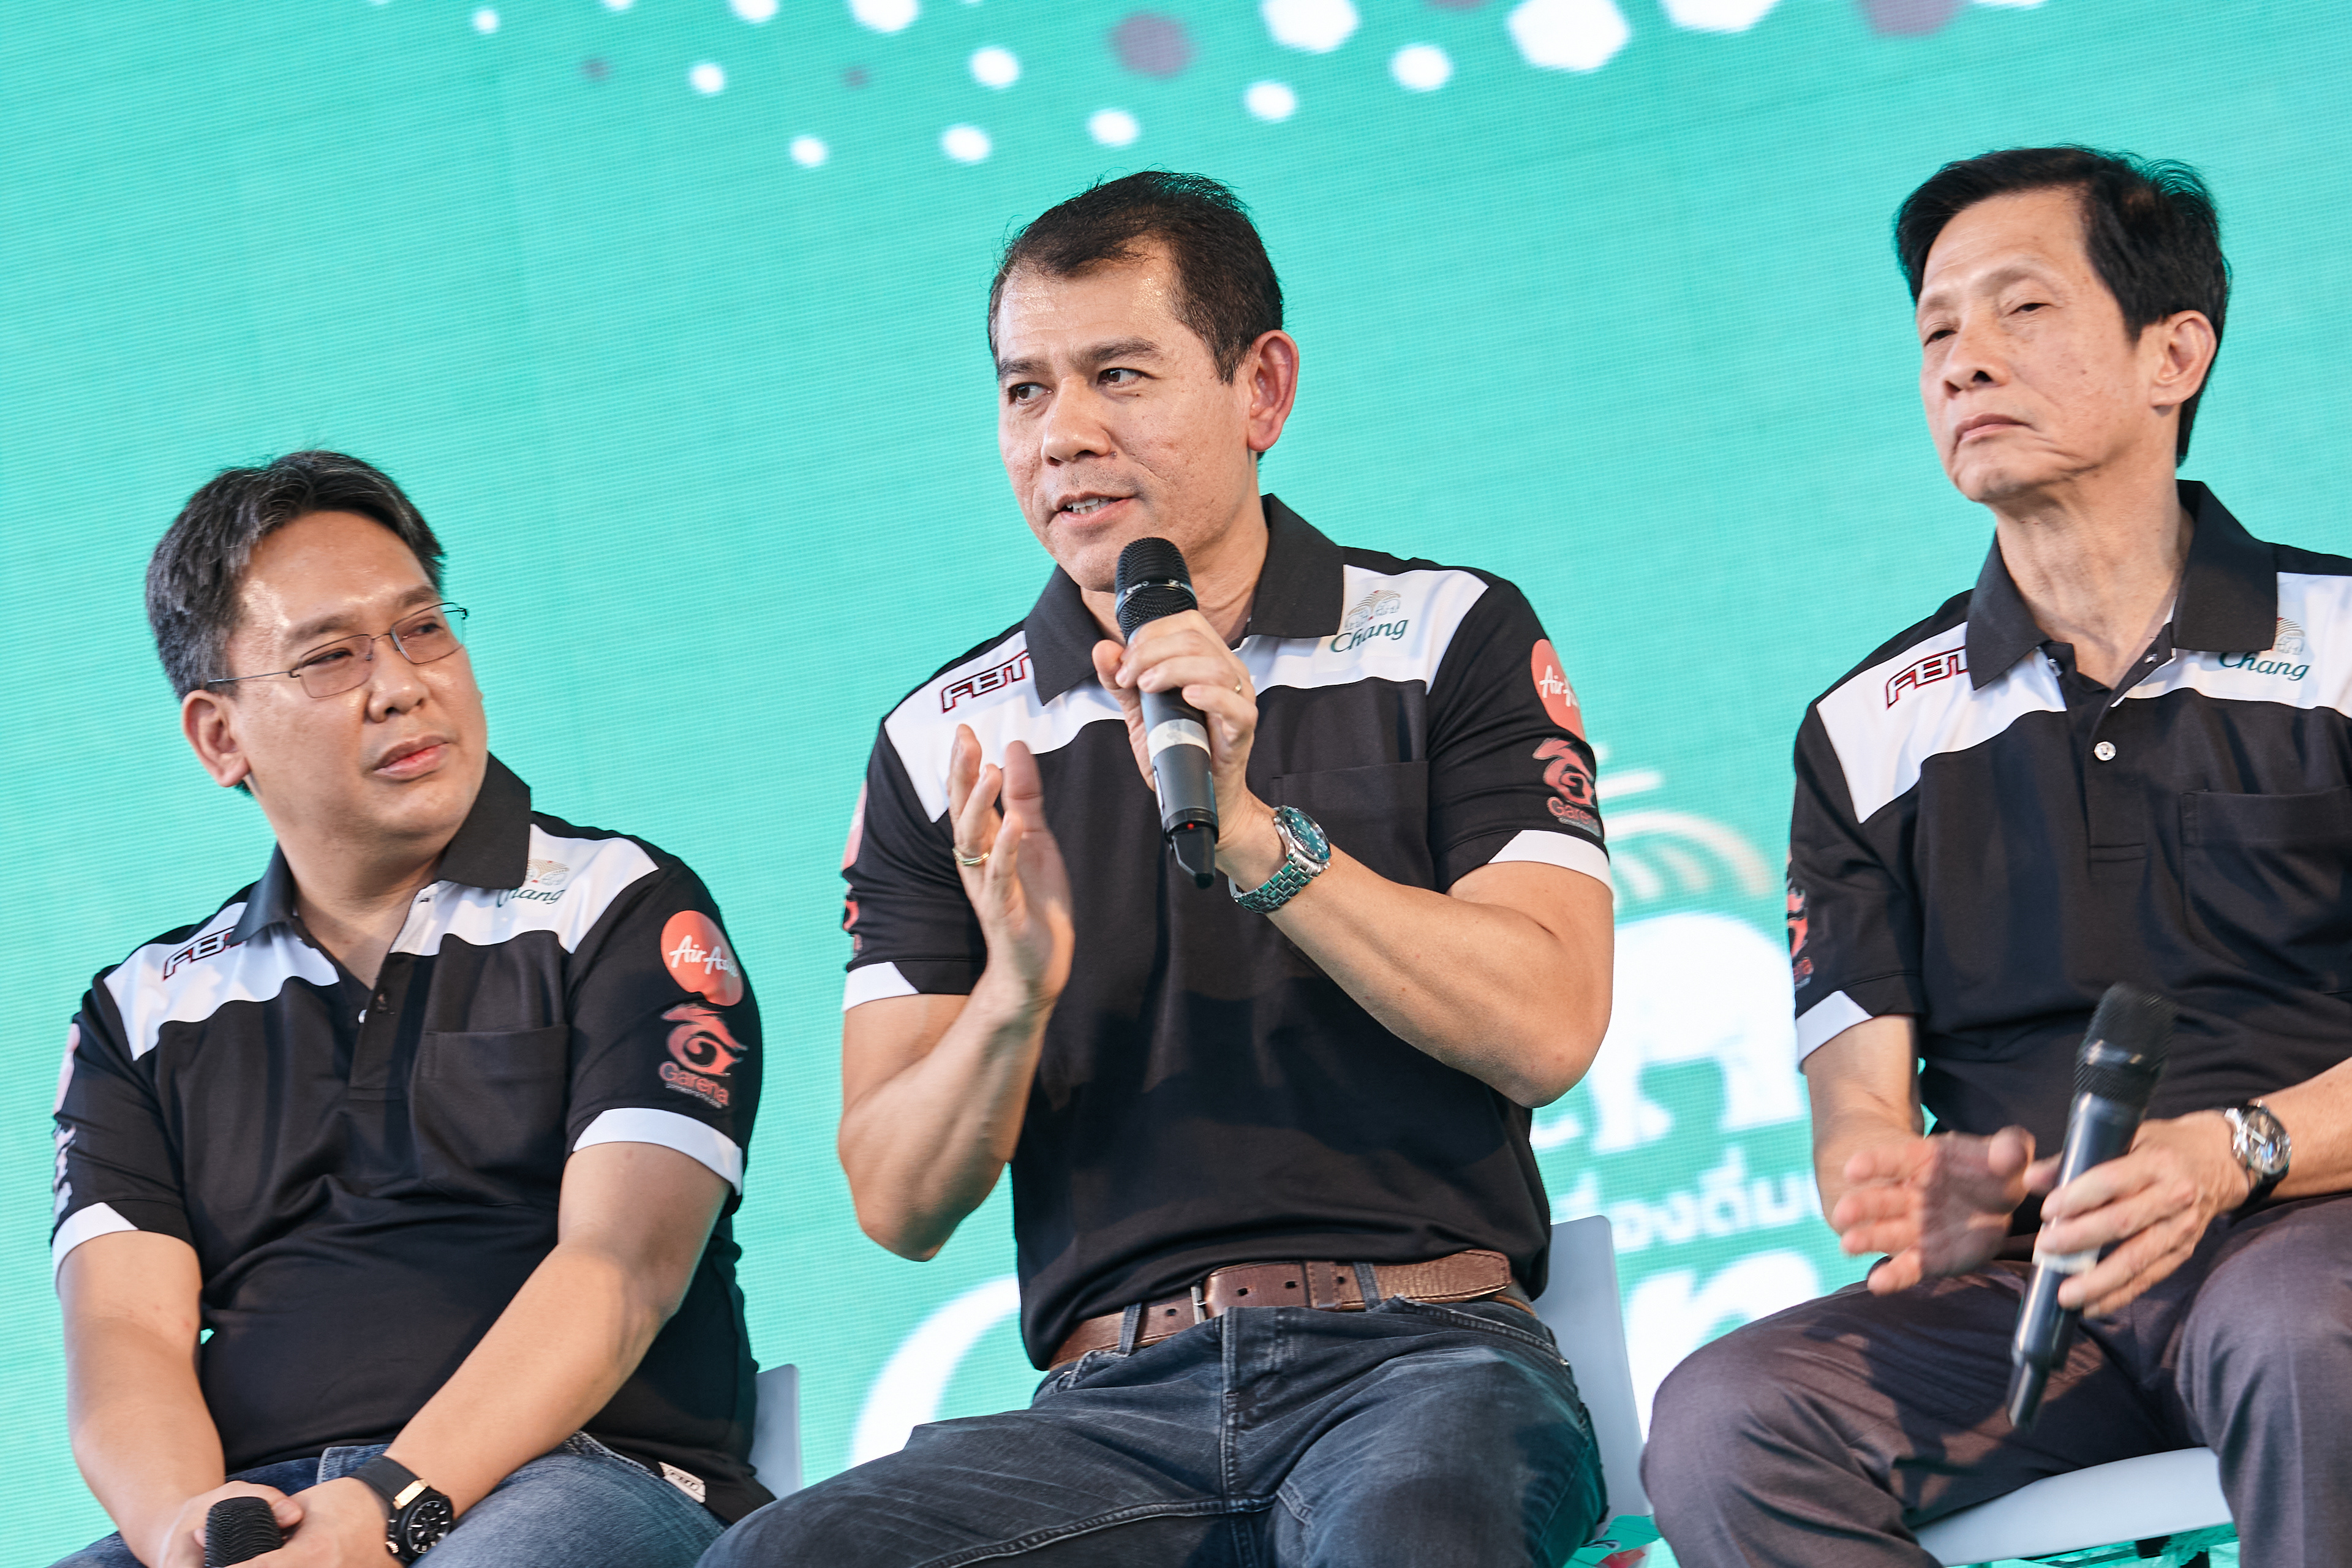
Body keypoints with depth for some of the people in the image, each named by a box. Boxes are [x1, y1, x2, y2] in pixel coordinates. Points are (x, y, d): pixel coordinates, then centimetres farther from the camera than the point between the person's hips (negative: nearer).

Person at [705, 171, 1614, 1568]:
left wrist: (1250, 834, -14)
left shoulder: (1452, 641, 9)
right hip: (1116, 1402, 3)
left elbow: (1545, 1030, -5)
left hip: (1419, 1357, -3)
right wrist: (1015, 994, -12)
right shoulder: (944, 748, 14)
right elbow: (900, 1206, 8)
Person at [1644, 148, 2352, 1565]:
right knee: (1721, 1424, -27)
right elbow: (1857, 1105, 10)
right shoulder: (1869, 730, 19)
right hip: (2027, 1284, 3)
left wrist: (2235, 1153, -19)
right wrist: (1923, 1194, -15)